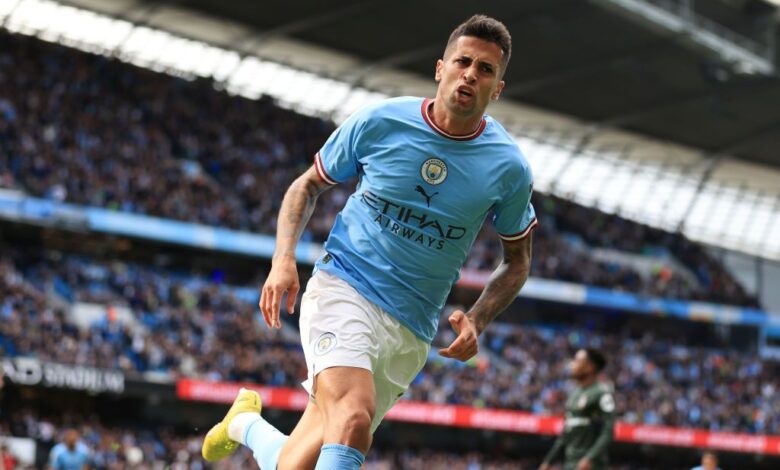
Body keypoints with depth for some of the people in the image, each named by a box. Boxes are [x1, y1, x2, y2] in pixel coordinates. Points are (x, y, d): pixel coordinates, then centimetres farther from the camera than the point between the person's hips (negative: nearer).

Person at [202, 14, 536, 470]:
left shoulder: (509, 166, -2)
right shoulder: (380, 122, -4)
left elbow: (518, 259, 14)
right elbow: (308, 185, 11)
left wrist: (476, 321, -3)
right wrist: (284, 259, -5)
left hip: (411, 331, 2)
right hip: (343, 290, -2)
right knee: (354, 418, -32)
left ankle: (247, 422, 31)